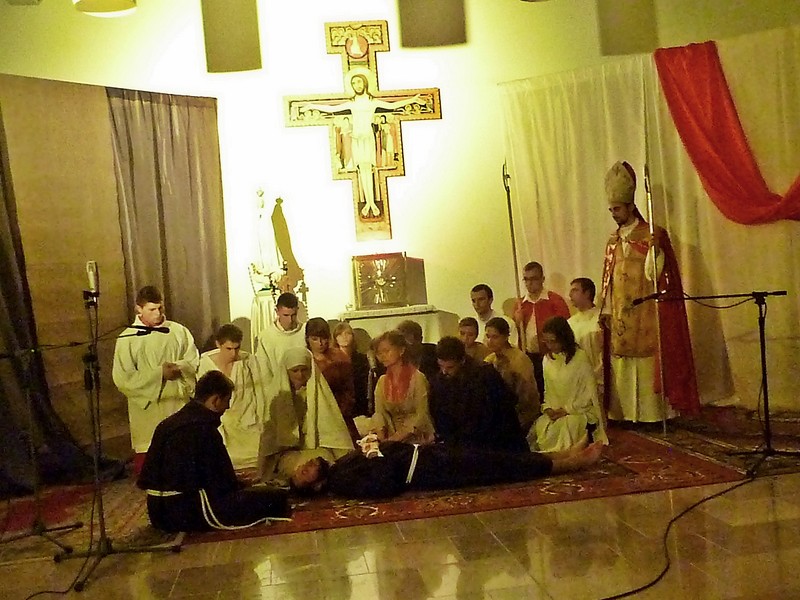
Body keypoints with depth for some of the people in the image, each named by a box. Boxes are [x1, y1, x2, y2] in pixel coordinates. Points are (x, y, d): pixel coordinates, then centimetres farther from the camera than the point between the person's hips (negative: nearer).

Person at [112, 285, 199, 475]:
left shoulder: (178, 331, 2)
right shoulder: (127, 339, -5)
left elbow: (194, 361, 5)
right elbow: (122, 379, -10)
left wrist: (178, 367, -17)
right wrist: (159, 374, -16)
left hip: (178, 405, 2)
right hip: (147, 409, -2)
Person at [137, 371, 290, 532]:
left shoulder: (168, 423, 11)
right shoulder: (203, 428, -18)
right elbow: (223, 484, -15)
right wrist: (241, 487, 9)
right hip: (189, 513, -10)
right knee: (277, 497, -10)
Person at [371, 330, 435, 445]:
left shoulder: (417, 377, -7)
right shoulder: (382, 381, 9)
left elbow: (421, 414, -12)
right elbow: (379, 412, 2)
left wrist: (400, 435, -21)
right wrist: (380, 430, -17)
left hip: (418, 439, -4)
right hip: (393, 440, 4)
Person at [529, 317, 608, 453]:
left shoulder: (580, 358, -8)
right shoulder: (548, 359, 11)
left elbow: (590, 393, -9)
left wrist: (566, 410, -13)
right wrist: (547, 408, -4)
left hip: (580, 411, -4)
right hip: (555, 412, 4)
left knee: (567, 424, -34)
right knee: (539, 426, -25)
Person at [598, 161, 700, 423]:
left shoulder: (651, 236, -5)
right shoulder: (613, 241, 13)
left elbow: (653, 274, -10)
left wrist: (654, 250, -25)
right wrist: (606, 310, 10)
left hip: (645, 314, -6)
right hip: (620, 315, 6)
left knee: (647, 361, -4)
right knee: (622, 364, 7)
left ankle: (652, 413, 3)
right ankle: (625, 412, 13)